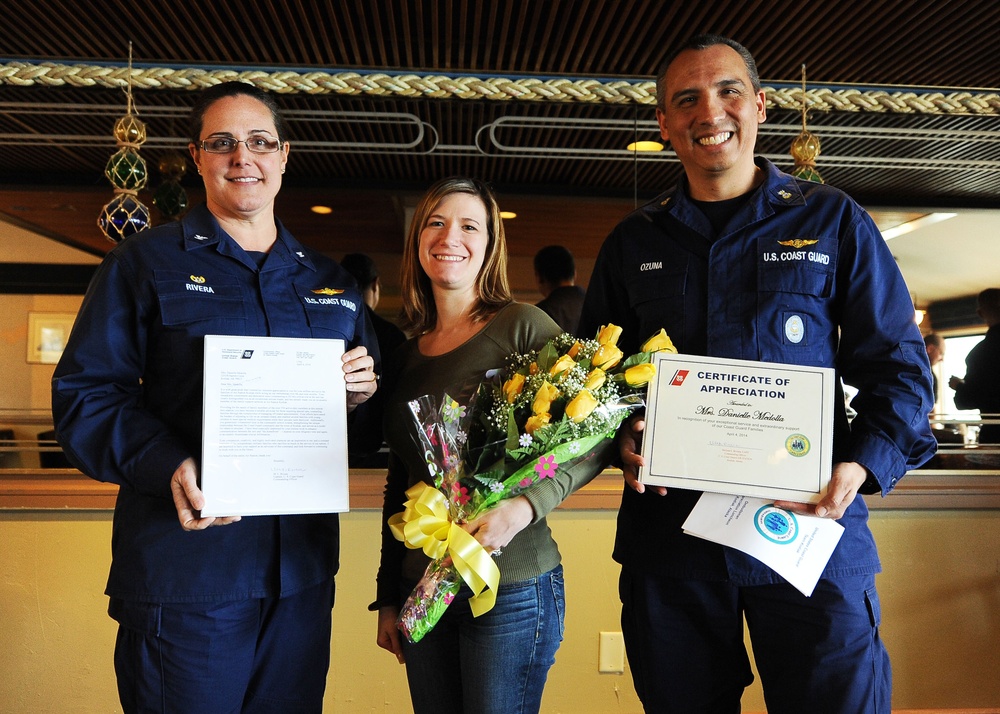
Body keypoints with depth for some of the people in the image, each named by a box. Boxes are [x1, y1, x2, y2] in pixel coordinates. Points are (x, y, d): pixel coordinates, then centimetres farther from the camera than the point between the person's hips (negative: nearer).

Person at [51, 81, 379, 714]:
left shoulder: (328, 280, 12)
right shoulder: (146, 263, 1)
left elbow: (358, 425, 20)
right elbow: (84, 393, -5)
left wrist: (362, 394, -5)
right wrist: (168, 466, -22)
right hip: (184, 570, -4)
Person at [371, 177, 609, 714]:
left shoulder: (522, 326, -8)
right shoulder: (408, 352, 9)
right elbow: (400, 482, 14)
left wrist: (526, 505, -25)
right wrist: (388, 597, 15)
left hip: (510, 589, -5)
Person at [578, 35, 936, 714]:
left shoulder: (833, 222, 4)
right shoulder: (632, 243, 10)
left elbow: (898, 364, 4)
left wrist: (863, 465, -13)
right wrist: (623, 439, -5)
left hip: (810, 527, -2)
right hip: (666, 526, 2)